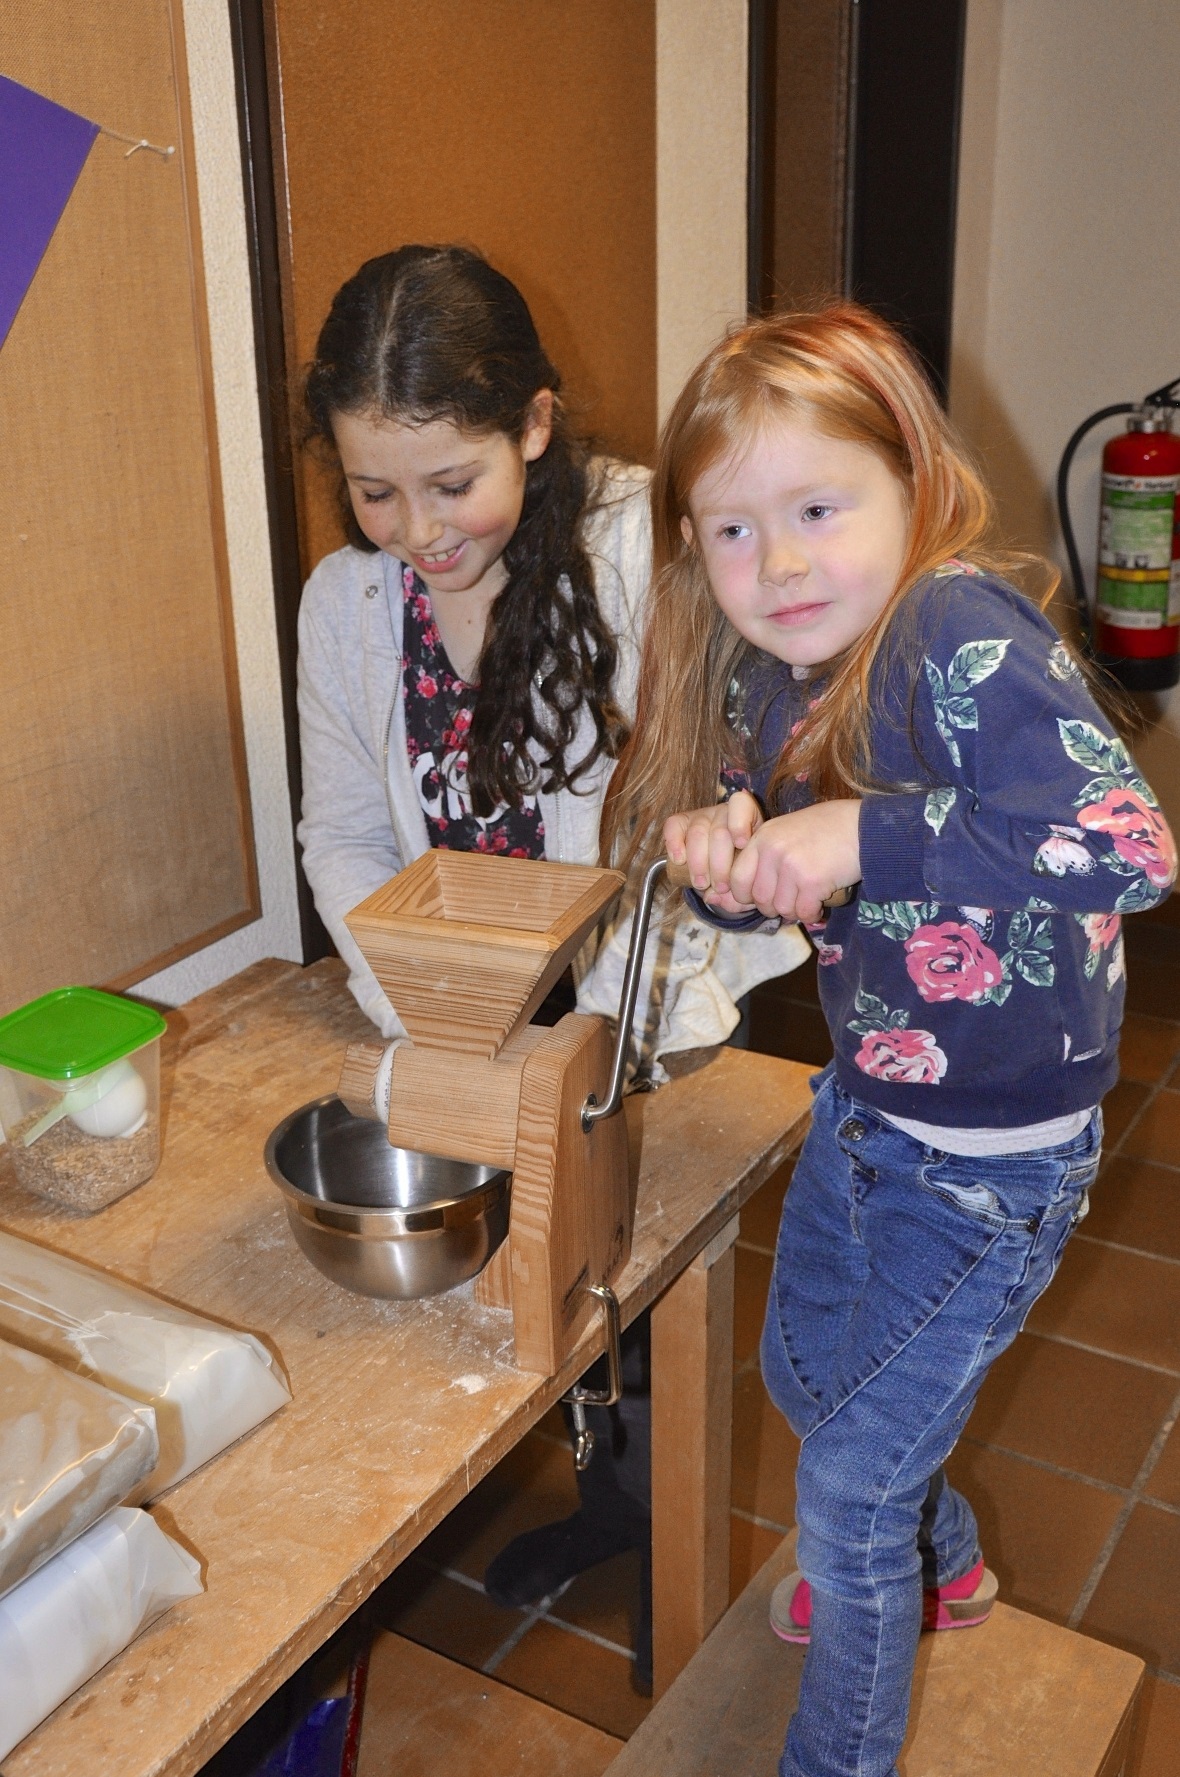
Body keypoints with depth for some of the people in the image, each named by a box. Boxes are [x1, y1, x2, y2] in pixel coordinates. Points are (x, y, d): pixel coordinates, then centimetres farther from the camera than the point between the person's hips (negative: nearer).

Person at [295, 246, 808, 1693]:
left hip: (647, 1030, -4)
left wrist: (603, 1026, -29)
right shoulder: (346, 604, -6)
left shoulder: (647, 555, -23)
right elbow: (346, 839, 1)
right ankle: (608, 1494, 47)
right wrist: (427, 1019, -12)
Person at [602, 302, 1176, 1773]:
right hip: (864, 1103, 8)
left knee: (849, 1487, 6)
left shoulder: (964, 639, -27)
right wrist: (722, 857, -18)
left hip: (992, 1156, -8)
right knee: (804, 1374, 29)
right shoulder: (761, 674, -4)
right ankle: (936, 1564, 60)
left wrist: (868, 835, -41)